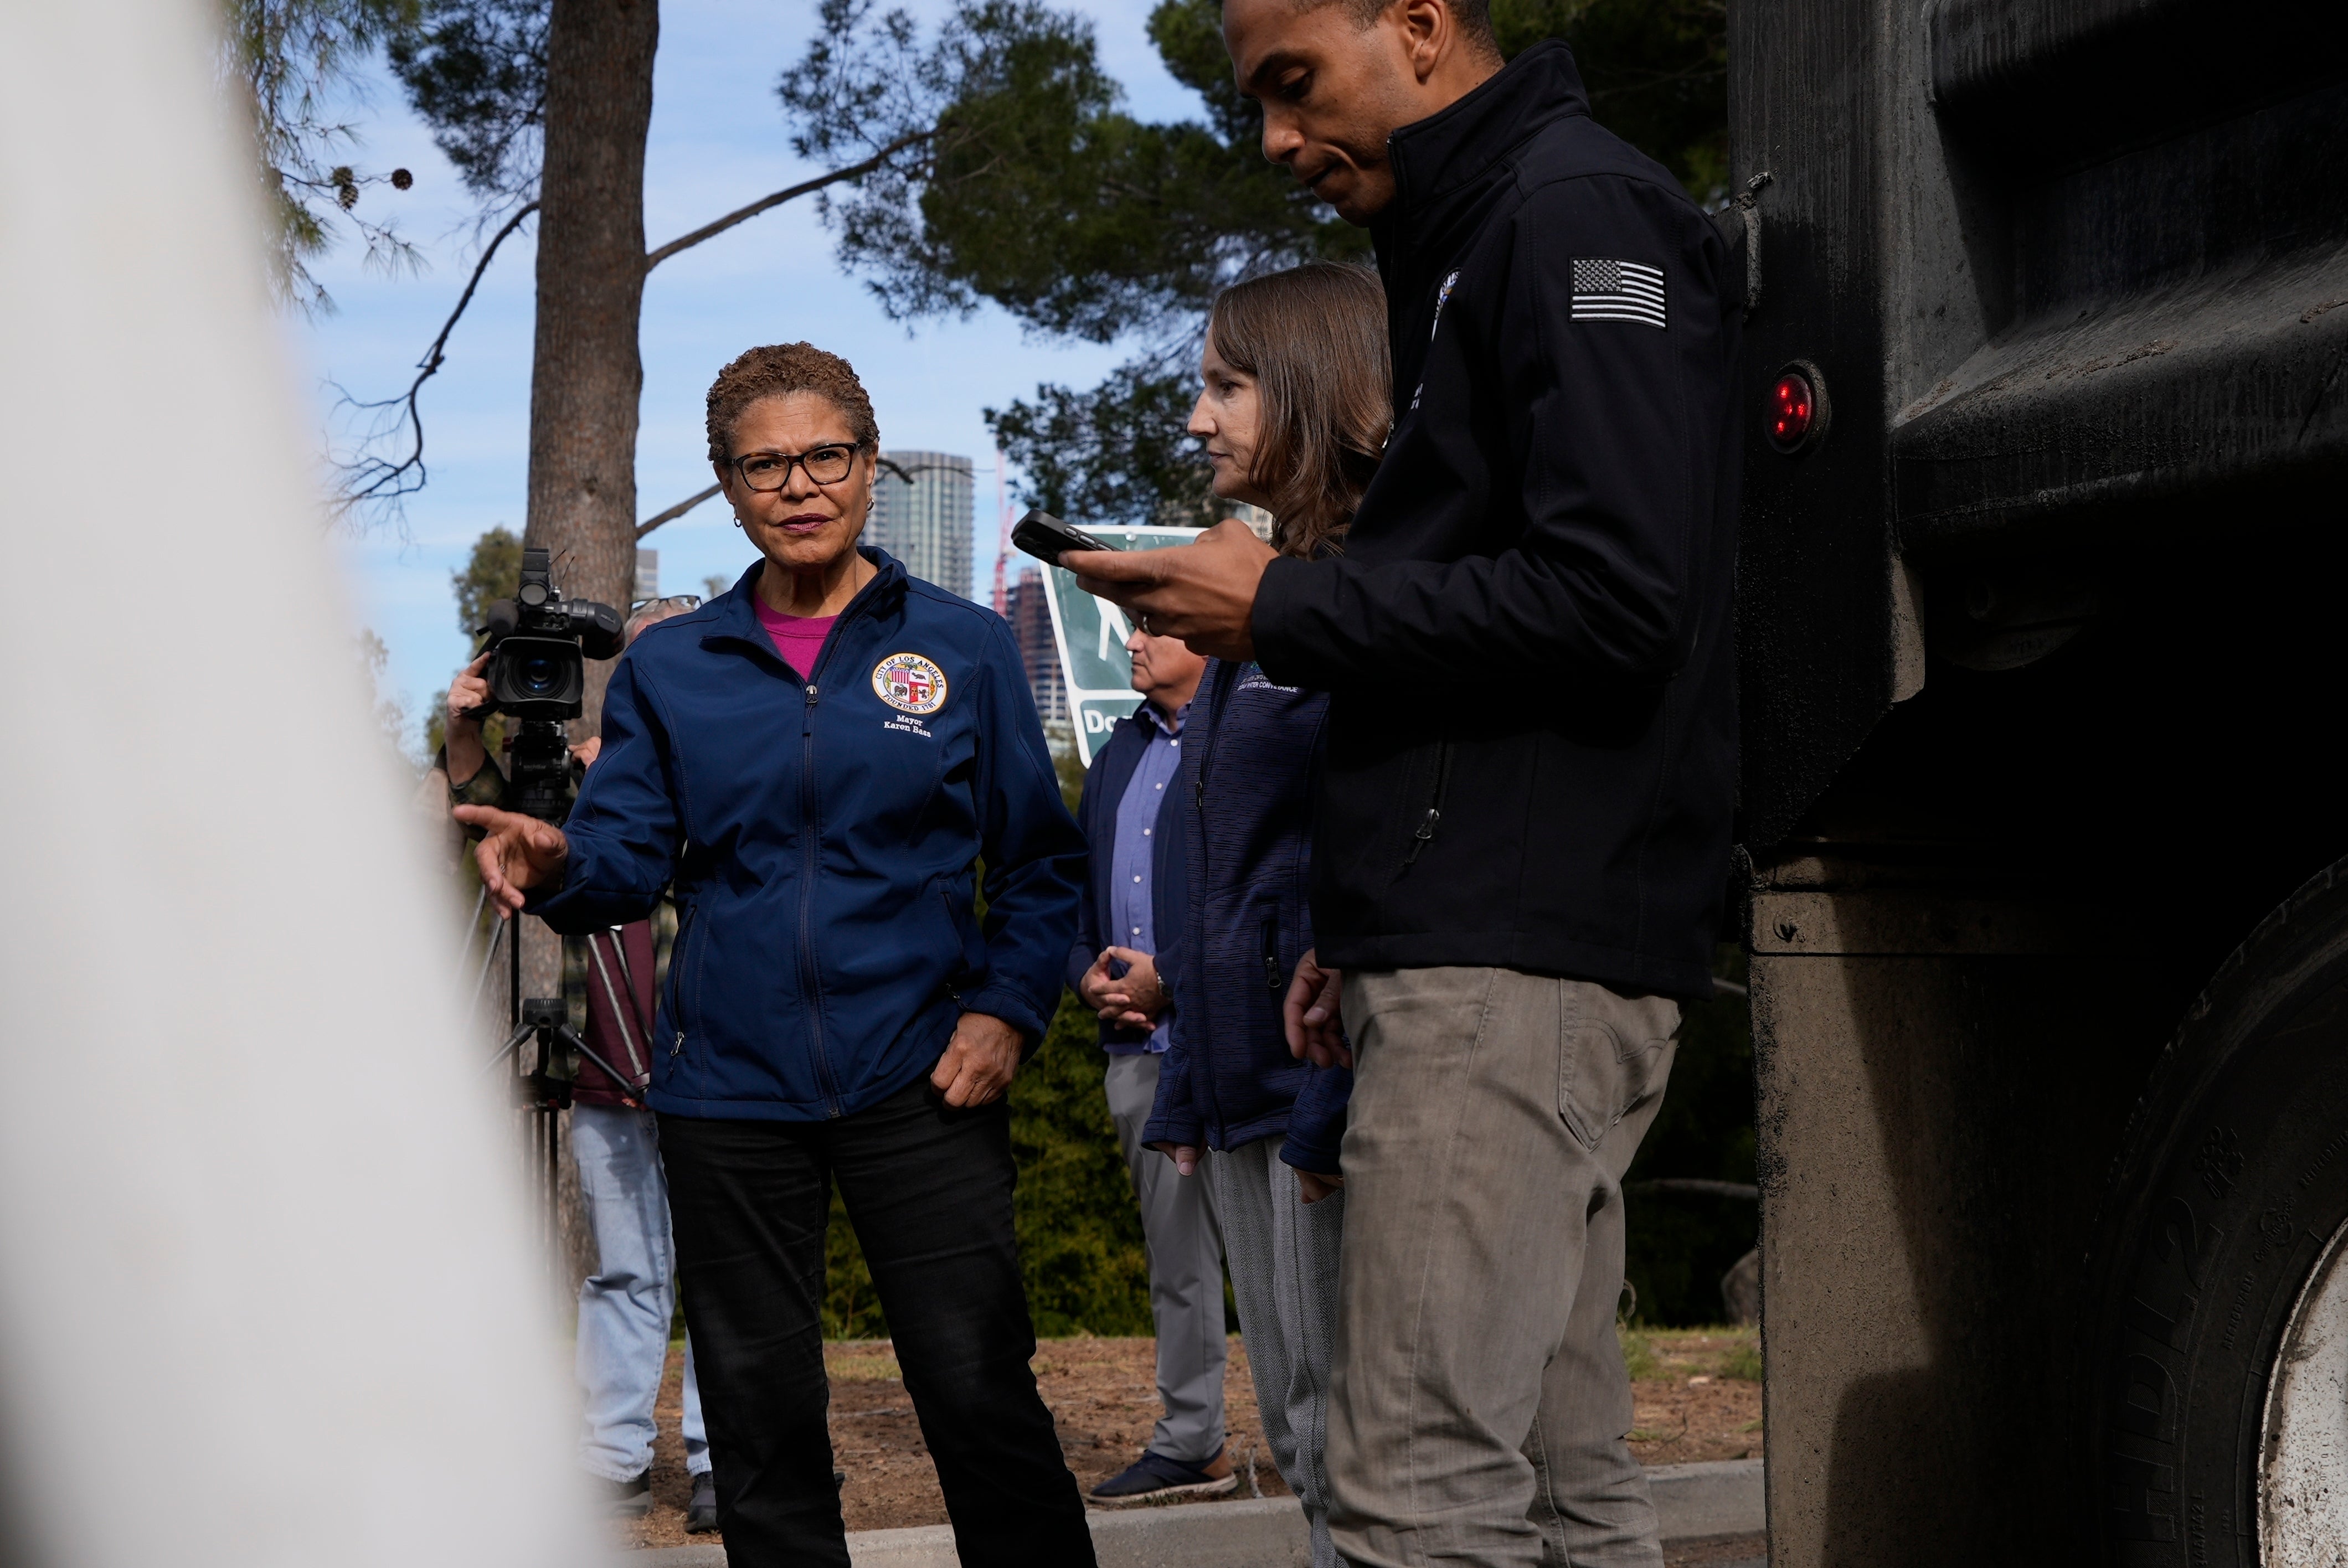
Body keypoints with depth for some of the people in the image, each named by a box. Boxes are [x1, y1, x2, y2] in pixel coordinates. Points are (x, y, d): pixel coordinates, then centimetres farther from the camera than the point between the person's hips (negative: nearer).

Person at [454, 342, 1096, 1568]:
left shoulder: (963, 648, 4)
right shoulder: (667, 669, 9)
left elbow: (1040, 861, 6)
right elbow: (628, 858, 3)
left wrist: (1009, 1007, -8)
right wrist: (555, 861, -20)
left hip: (918, 1083, -2)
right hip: (730, 1091, 2)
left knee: (982, 1398, -5)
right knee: (762, 1420, 9)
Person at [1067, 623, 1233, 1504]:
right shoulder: (1120, 755, 21)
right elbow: (1074, 881, 24)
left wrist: (1167, 976, -15)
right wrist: (1088, 974, 5)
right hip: (1138, 1043, 8)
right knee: (1173, 1252, 12)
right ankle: (1190, 1446, 19)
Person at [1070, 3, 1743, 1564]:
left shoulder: (1576, 212, -8)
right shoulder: (1486, 238, 24)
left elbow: (1611, 600, -19)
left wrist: (1284, 608, -11)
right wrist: (1363, 927, 21)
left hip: (1515, 956, -11)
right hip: (1496, 941, 11)